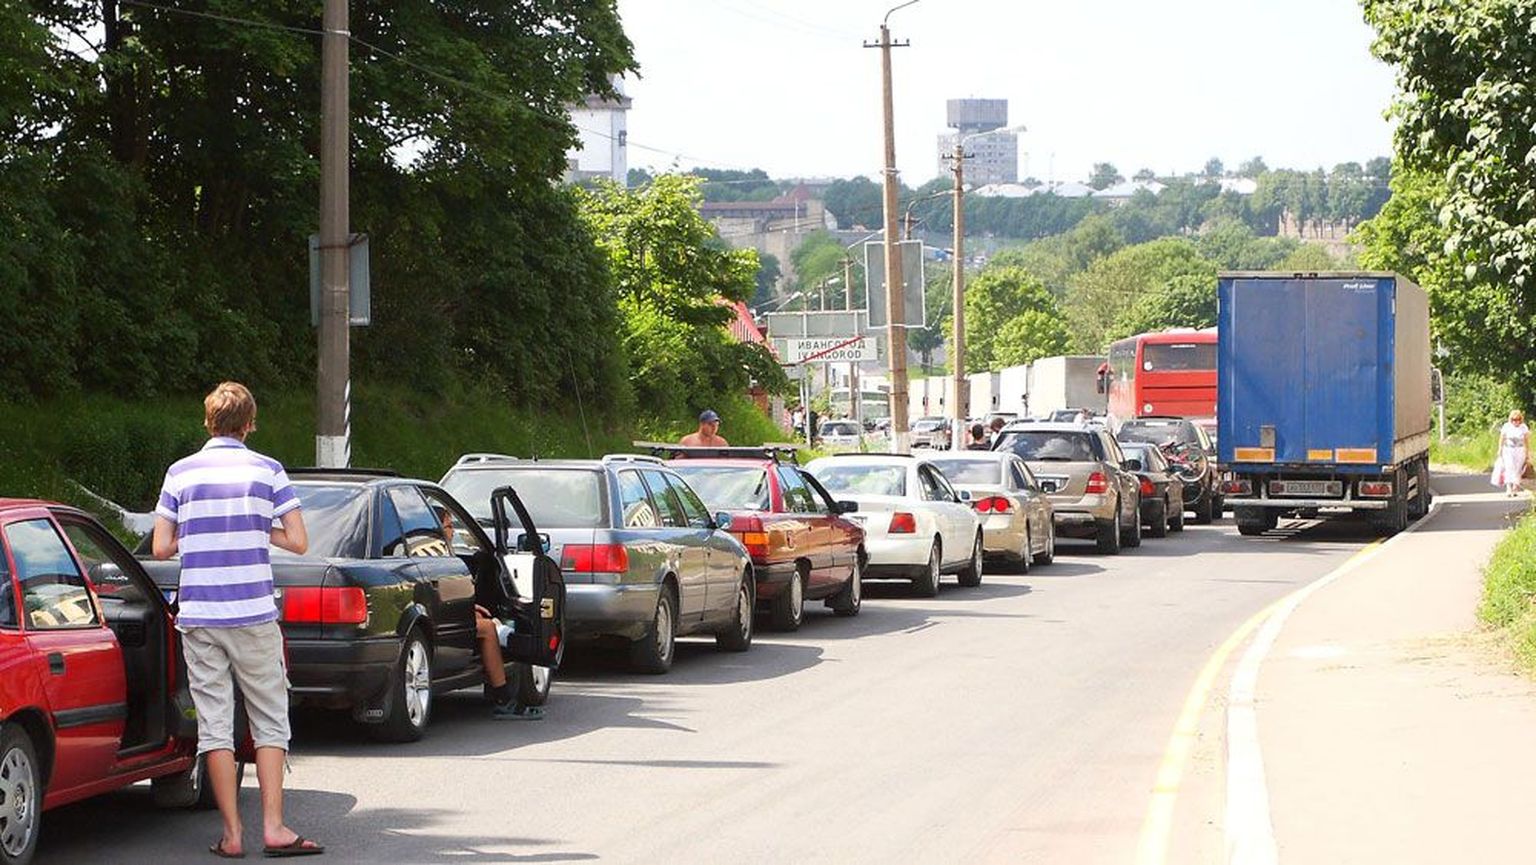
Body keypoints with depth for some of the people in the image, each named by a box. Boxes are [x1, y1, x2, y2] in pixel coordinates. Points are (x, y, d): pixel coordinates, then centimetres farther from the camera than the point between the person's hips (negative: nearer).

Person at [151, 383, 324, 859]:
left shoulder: (181, 473, 3)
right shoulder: (268, 471, -1)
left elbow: (161, 548, 3)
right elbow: (298, 542, -4)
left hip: (198, 617, 1)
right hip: (254, 614, -1)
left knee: (214, 725, 4)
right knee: (270, 722, 7)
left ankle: (232, 833, 3)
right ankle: (274, 827, 0)